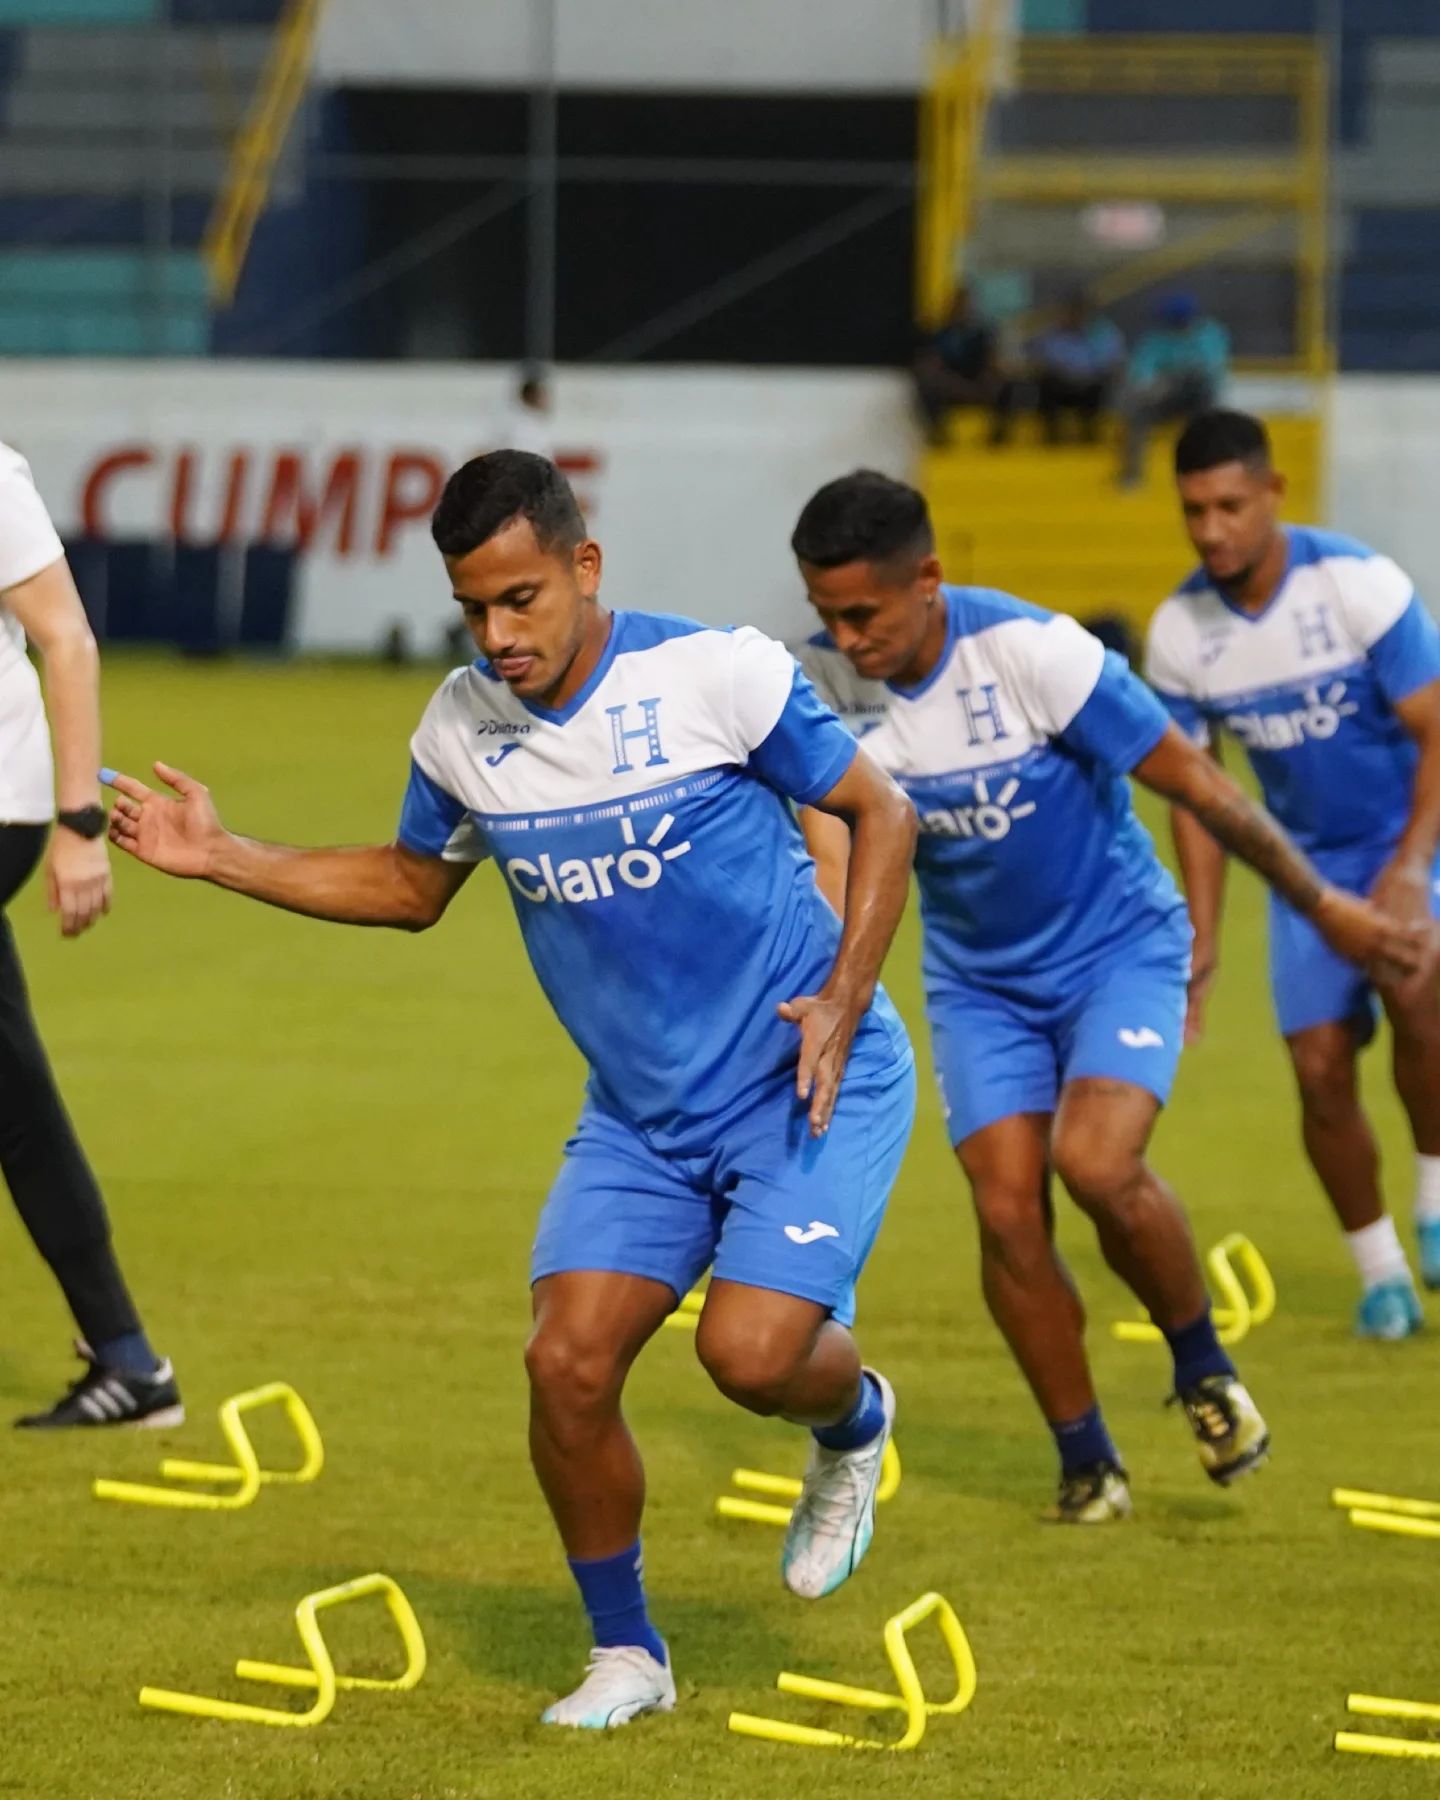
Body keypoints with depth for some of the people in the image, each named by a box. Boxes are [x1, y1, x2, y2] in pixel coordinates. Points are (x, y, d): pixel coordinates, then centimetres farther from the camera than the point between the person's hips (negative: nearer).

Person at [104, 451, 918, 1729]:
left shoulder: (715, 675, -18)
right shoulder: (462, 733, -3)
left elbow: (882, 814, -7)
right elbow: (410, 886, 17)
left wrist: (842, 1003, -17)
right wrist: (220, 858, 6)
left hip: (809, 1085, -5)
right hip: (641, 1114, 5)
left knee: (750, 1350, -22)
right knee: (568, 1362, -10)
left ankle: (853, 1424, 18)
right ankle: (625, 1656, 11)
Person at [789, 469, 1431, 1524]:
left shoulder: (1027, 652, -26)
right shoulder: (827, 689, -14)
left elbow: (1192, 780, -18)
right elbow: (834, 861, -16)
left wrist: (1323, 906, -10)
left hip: (1117, 946, -4)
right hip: (980, 981, 4)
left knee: (1096, 1164, -24)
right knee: (1008, 1207, -9)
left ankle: (1202, 1365, 4)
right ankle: (1087, 1463, 9)